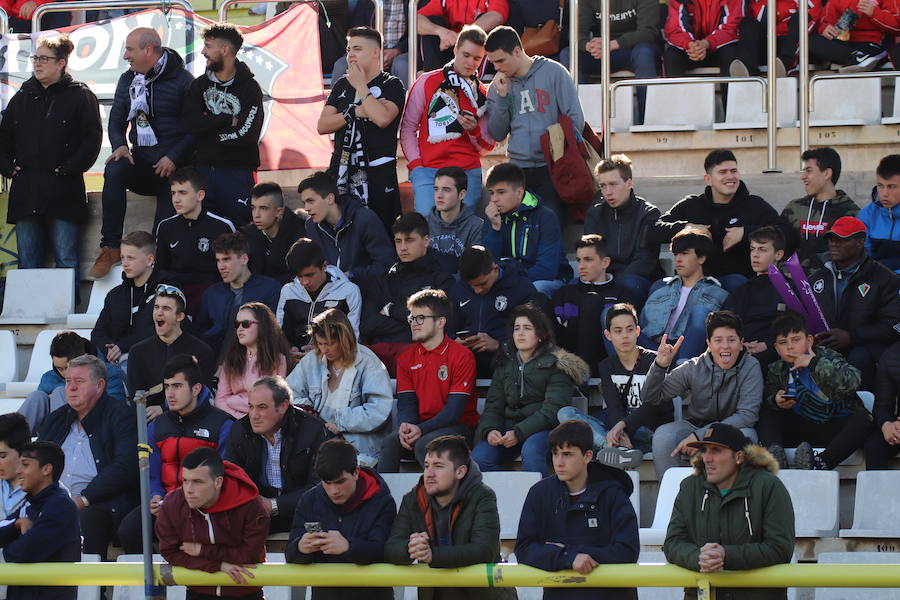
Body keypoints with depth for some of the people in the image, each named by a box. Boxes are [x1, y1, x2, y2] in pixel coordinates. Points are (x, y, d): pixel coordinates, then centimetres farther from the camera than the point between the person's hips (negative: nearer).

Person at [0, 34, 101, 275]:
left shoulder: (80, 96, 0)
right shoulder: (23, 96, 16)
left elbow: (92, 137, -5)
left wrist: (70, 169, -12)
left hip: (63, 192, -5)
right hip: (25, 191, 5)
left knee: (66, 261, -4)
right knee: (27, 263, 6)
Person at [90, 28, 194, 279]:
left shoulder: (182, 80, -4)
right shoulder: (128, 80, 13)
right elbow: (116, 120, 17)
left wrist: (174, 157, -16)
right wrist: (119, 145, -5)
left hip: (172, 165, -3)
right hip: (141, 160, 4)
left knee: (167, 221, -18)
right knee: (114, 170, -28)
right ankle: (110, 247, -30)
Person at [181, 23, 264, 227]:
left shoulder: (249, 88, -4)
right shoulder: (200, 84, 10)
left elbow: (246, 135, -16)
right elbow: (187, 124, -6)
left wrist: (208, 125, -6)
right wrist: (227, 120, -12)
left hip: (237, 171, -4)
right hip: (203, 169, 4)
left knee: (241, 228, -7)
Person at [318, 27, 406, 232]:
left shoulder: (392, 86, 2)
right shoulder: (342, 85, 17)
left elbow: (382, 118, -18)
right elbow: (322, 126, 7)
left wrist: (360, 86, -7)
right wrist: (356, 112, -6)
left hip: (377, 175, -5)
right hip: (341, 171, 5)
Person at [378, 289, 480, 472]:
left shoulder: (462, 356, -6)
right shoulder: (406, 358, 12)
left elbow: (455, 409, -12)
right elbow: (406, 402, 7)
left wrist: (421, 429, -25)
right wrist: (405, 425, -18)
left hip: (458, 426, -4)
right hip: (419, 425, 4)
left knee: (424, 444, -34)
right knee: (391, 441, -26)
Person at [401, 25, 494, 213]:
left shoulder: (483, 94, 13)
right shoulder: (427, 82, 6)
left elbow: (486, 147, 16)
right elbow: (408, 128, 7)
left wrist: (474, 130, -4)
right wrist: (416, 165, -3)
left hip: (469, 172, 2)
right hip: (428, 170, -2)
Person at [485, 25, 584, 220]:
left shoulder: (553, 72, 1)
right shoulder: (498, 86, 12)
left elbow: (575, 119, -1)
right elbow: (497, 134, 7)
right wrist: (502, 97, -3)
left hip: (550, 169, -3)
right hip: (517, 170, 3)